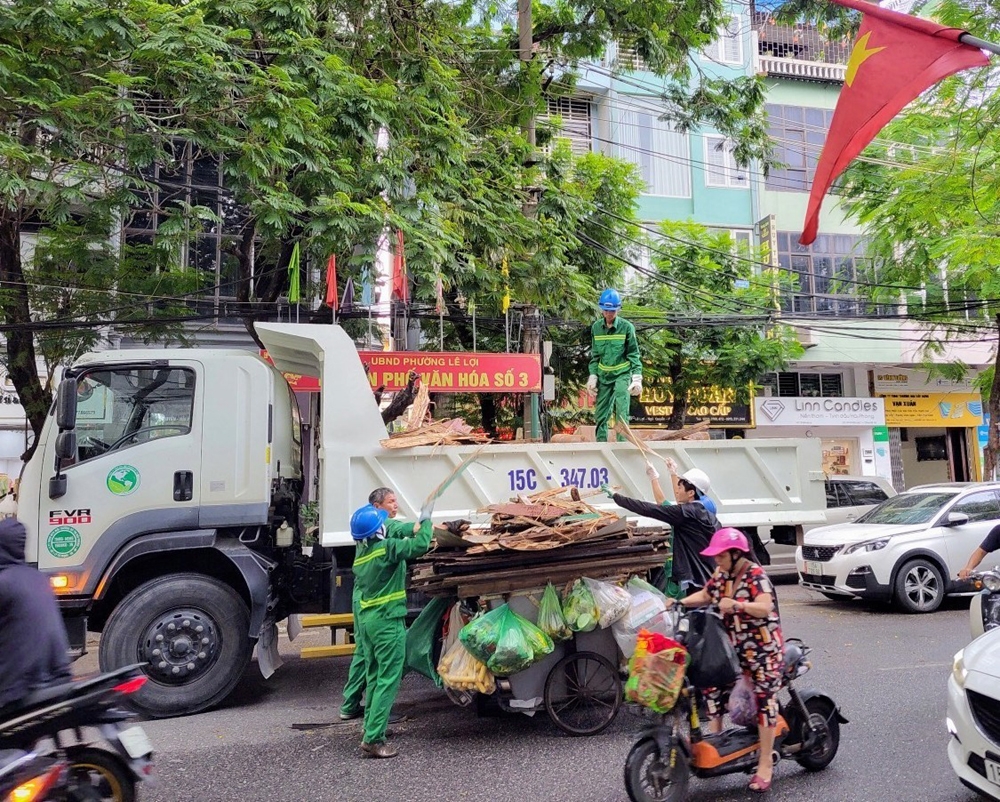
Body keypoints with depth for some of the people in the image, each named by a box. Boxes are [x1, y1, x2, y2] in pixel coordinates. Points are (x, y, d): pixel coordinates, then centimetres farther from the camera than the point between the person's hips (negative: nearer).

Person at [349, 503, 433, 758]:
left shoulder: (361, 553, 7)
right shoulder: (387, 547, -17)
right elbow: (421, 545, -20)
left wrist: (411, 532, 21)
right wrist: (425, 522, -2)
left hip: (365, 620, 9)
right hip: (387, 622, -8)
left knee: (374, 677, 20)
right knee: (388, 681, -4)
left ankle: (370, 727, 31)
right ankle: (373, 739, -5)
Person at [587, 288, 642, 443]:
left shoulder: (626, 327, -7)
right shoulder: (596, 327, 3)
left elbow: (634, 354, -4)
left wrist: (637, 377, -12)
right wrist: (592, 376, 7)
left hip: (622, 374, -4)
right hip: (603, 376, 4)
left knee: (621, 412, -15)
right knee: (600, 414, 5)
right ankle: (601, 442, 15)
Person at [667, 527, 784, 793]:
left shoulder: (756, 575, -19)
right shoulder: (721, 574, 4)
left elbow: (766, 607, -32)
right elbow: (704, 595, 13)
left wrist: (737, 605, -45)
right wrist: (679, 603, -2)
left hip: (763, 649, -7)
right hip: (733, 648, 8)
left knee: (764, 700, -3)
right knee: (712, 684, 1)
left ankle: (765, 764, 5)